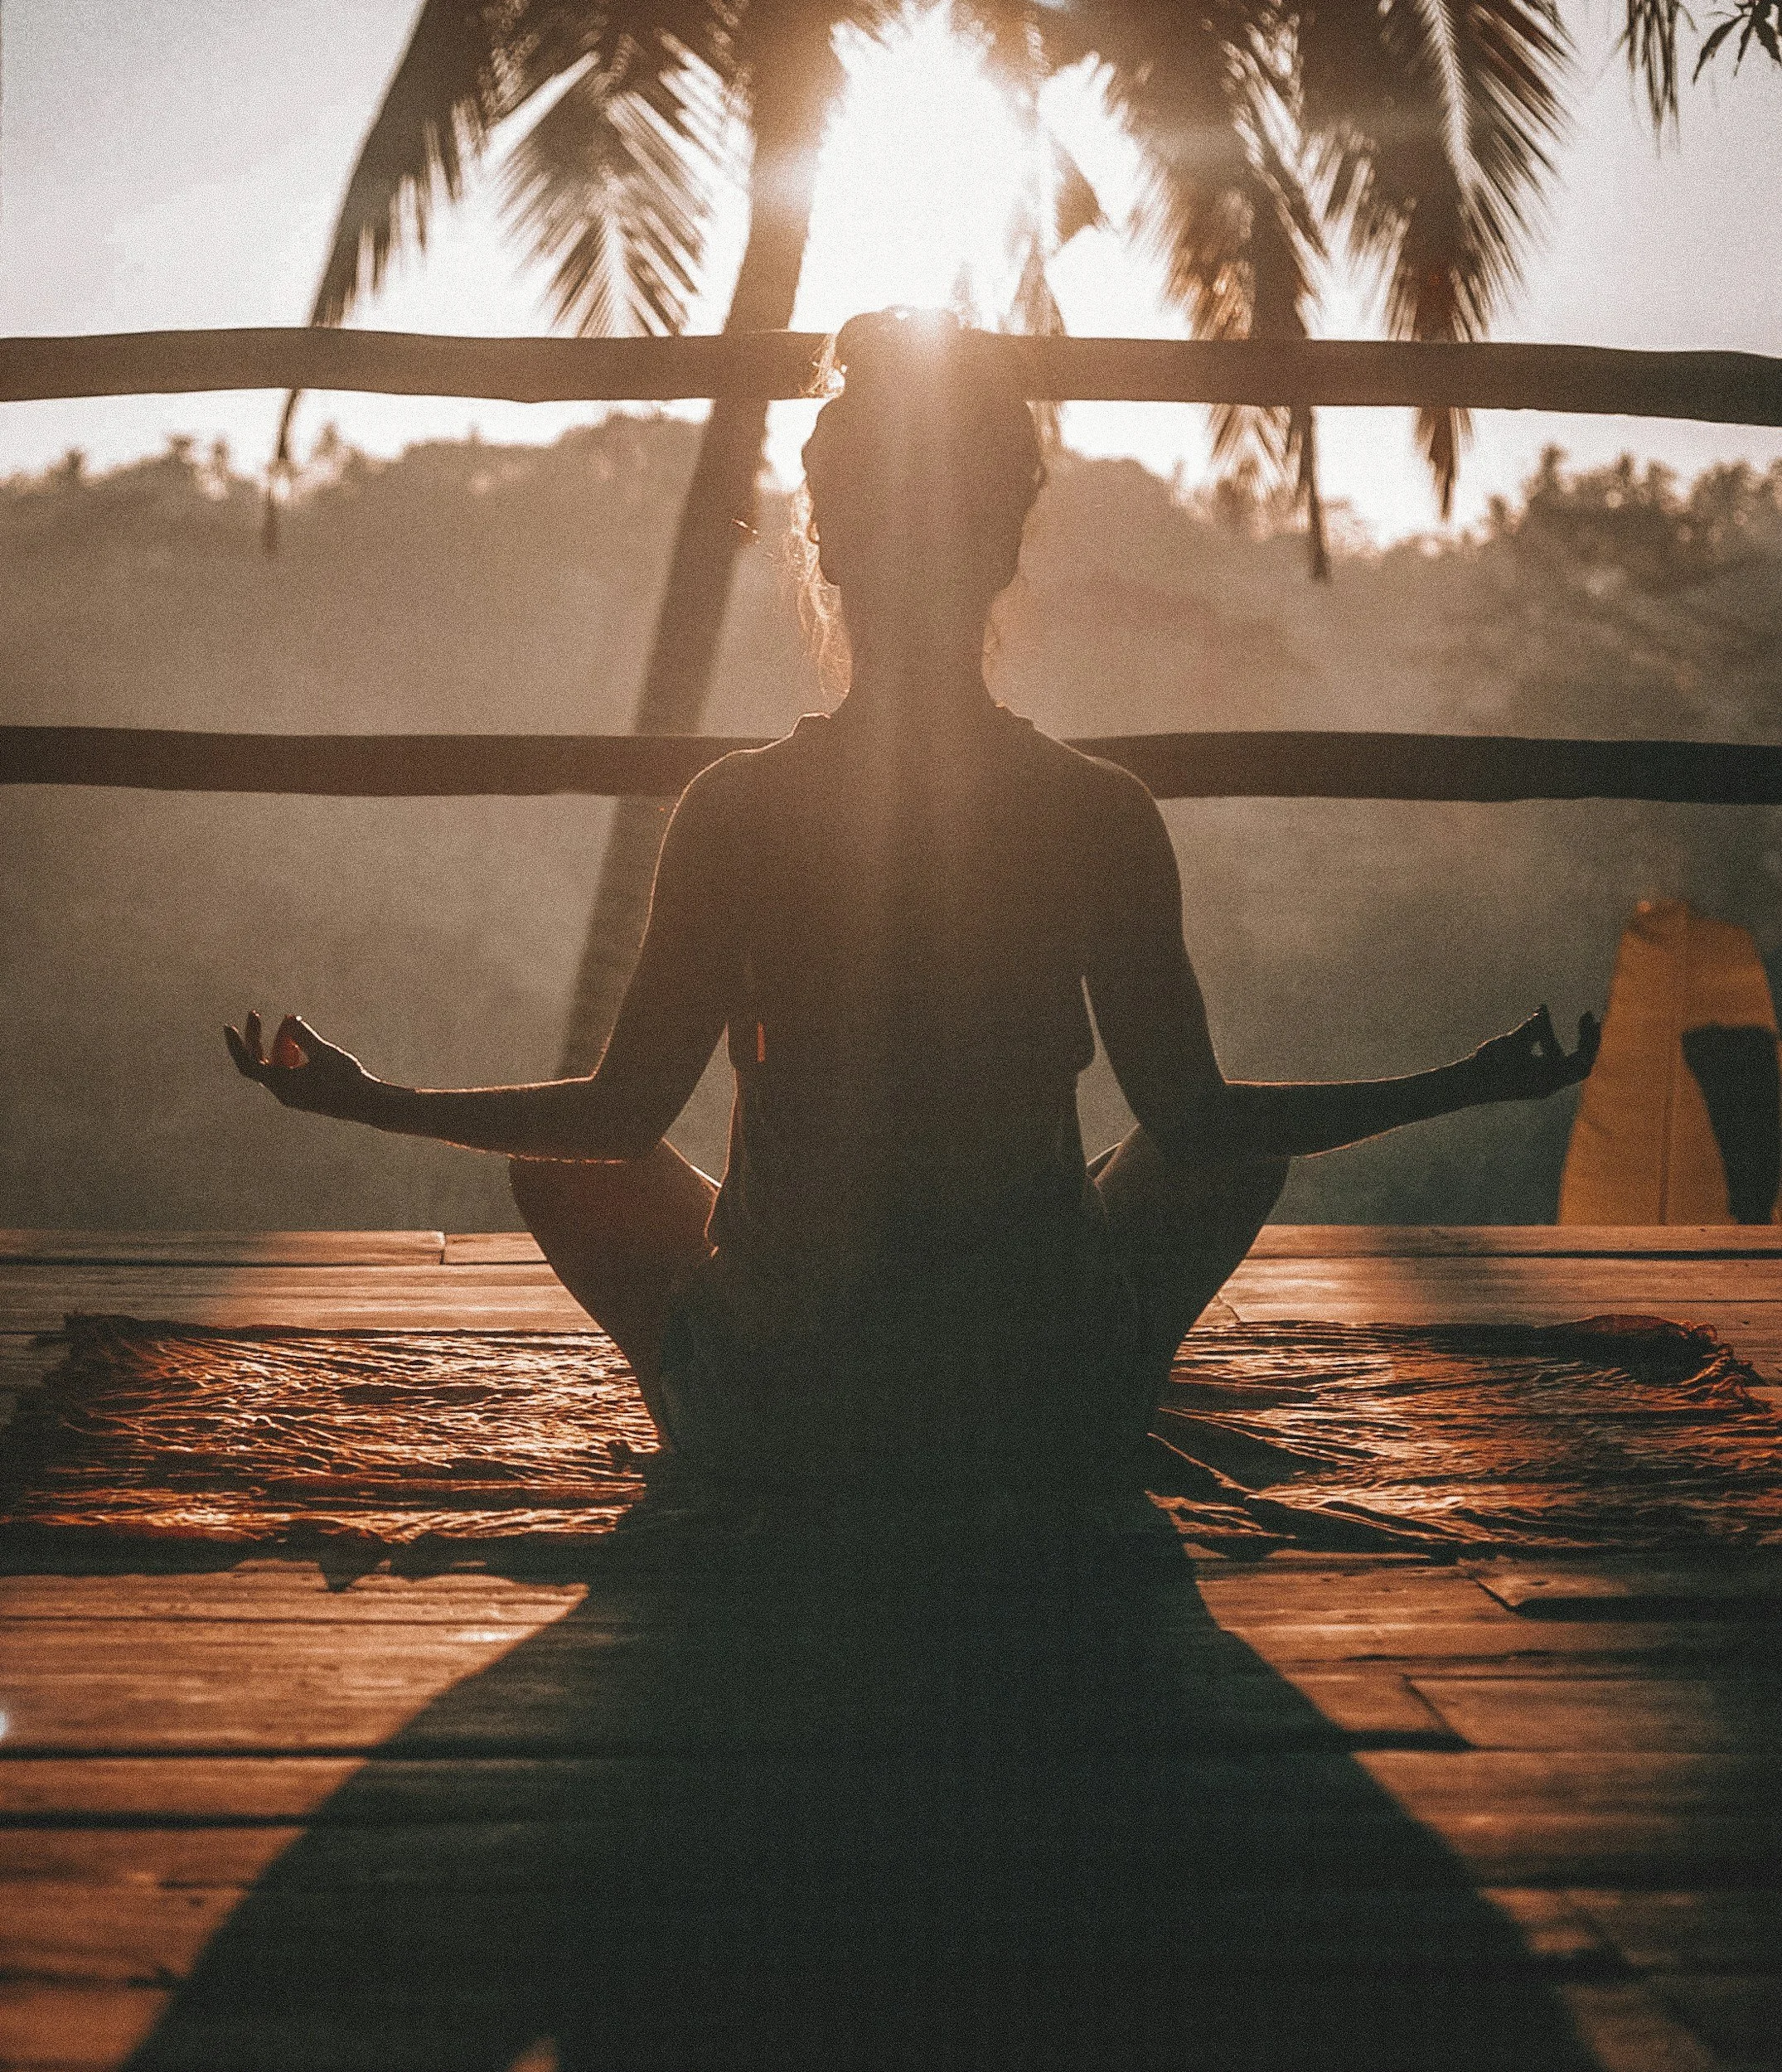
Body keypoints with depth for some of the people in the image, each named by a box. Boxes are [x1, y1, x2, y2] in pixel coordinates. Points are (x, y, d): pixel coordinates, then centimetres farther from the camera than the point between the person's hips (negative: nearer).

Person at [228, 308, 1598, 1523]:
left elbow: (623, 1115, -4)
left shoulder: (735, 811, -11)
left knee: (564, 1167, 27)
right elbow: (1195, 1121, -3)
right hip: (1055, 1429, 1)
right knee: (1241, 1153, 28)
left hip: (777, 1423, 0)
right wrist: (1473, 1085, 10)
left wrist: (366, 1099, 12)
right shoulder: (1105, 817, -10)